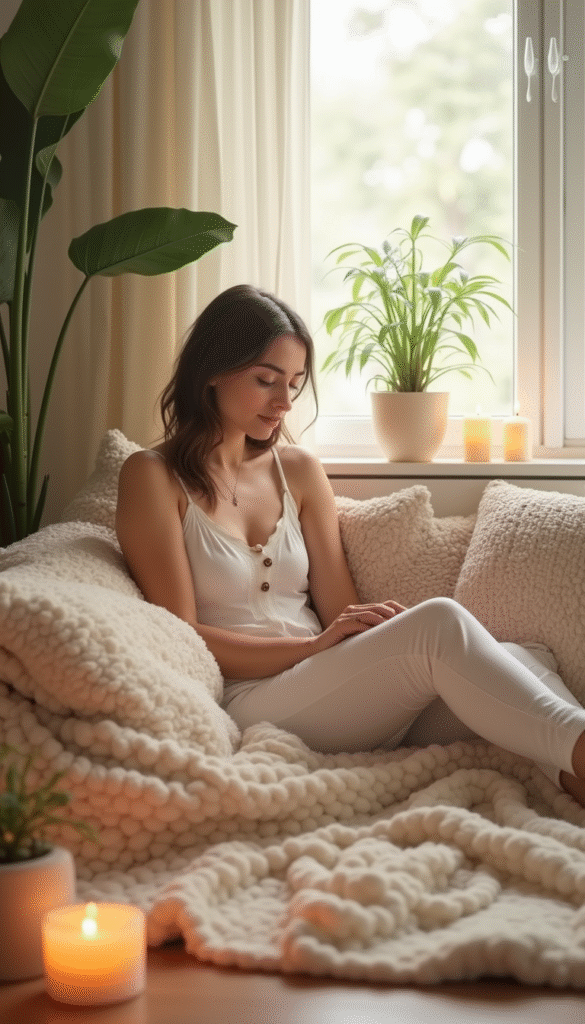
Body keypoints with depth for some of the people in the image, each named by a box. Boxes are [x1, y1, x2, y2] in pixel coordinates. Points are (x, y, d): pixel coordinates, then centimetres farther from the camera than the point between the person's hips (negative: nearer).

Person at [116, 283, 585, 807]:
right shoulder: (153, 476, 3)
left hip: (334, 695, 6)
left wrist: (387, 627, -11)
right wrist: (314, 646, -16)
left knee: (528, 661, -23)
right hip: (246, 703, -5)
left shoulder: (299, 470, 18)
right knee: (440, 626, -31)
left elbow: (341, 612, 12)